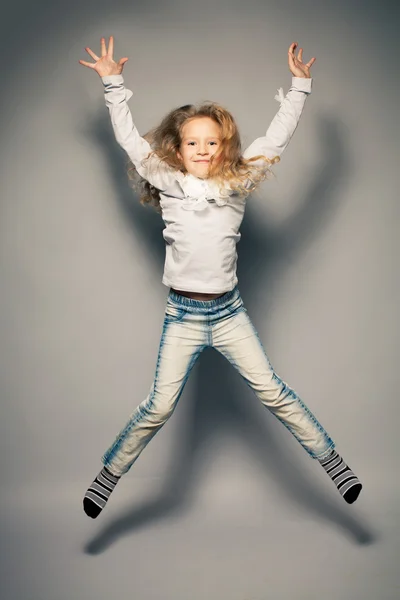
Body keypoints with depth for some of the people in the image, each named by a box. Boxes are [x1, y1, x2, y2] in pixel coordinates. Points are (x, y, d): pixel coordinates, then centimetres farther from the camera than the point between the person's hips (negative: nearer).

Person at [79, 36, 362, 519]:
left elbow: (276, 137, 9)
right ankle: (106, 478, 20)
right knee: (159, 406, 2)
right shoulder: (168, 184, 2)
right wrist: (112, 84, 10)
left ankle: (334, 464, 13)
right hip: (182, 315, -1)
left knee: (273, 393, 3)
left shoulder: (237, 184, 4)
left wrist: (300, 86, 10)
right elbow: (129, 138, 7)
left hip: (229, 311, 1)